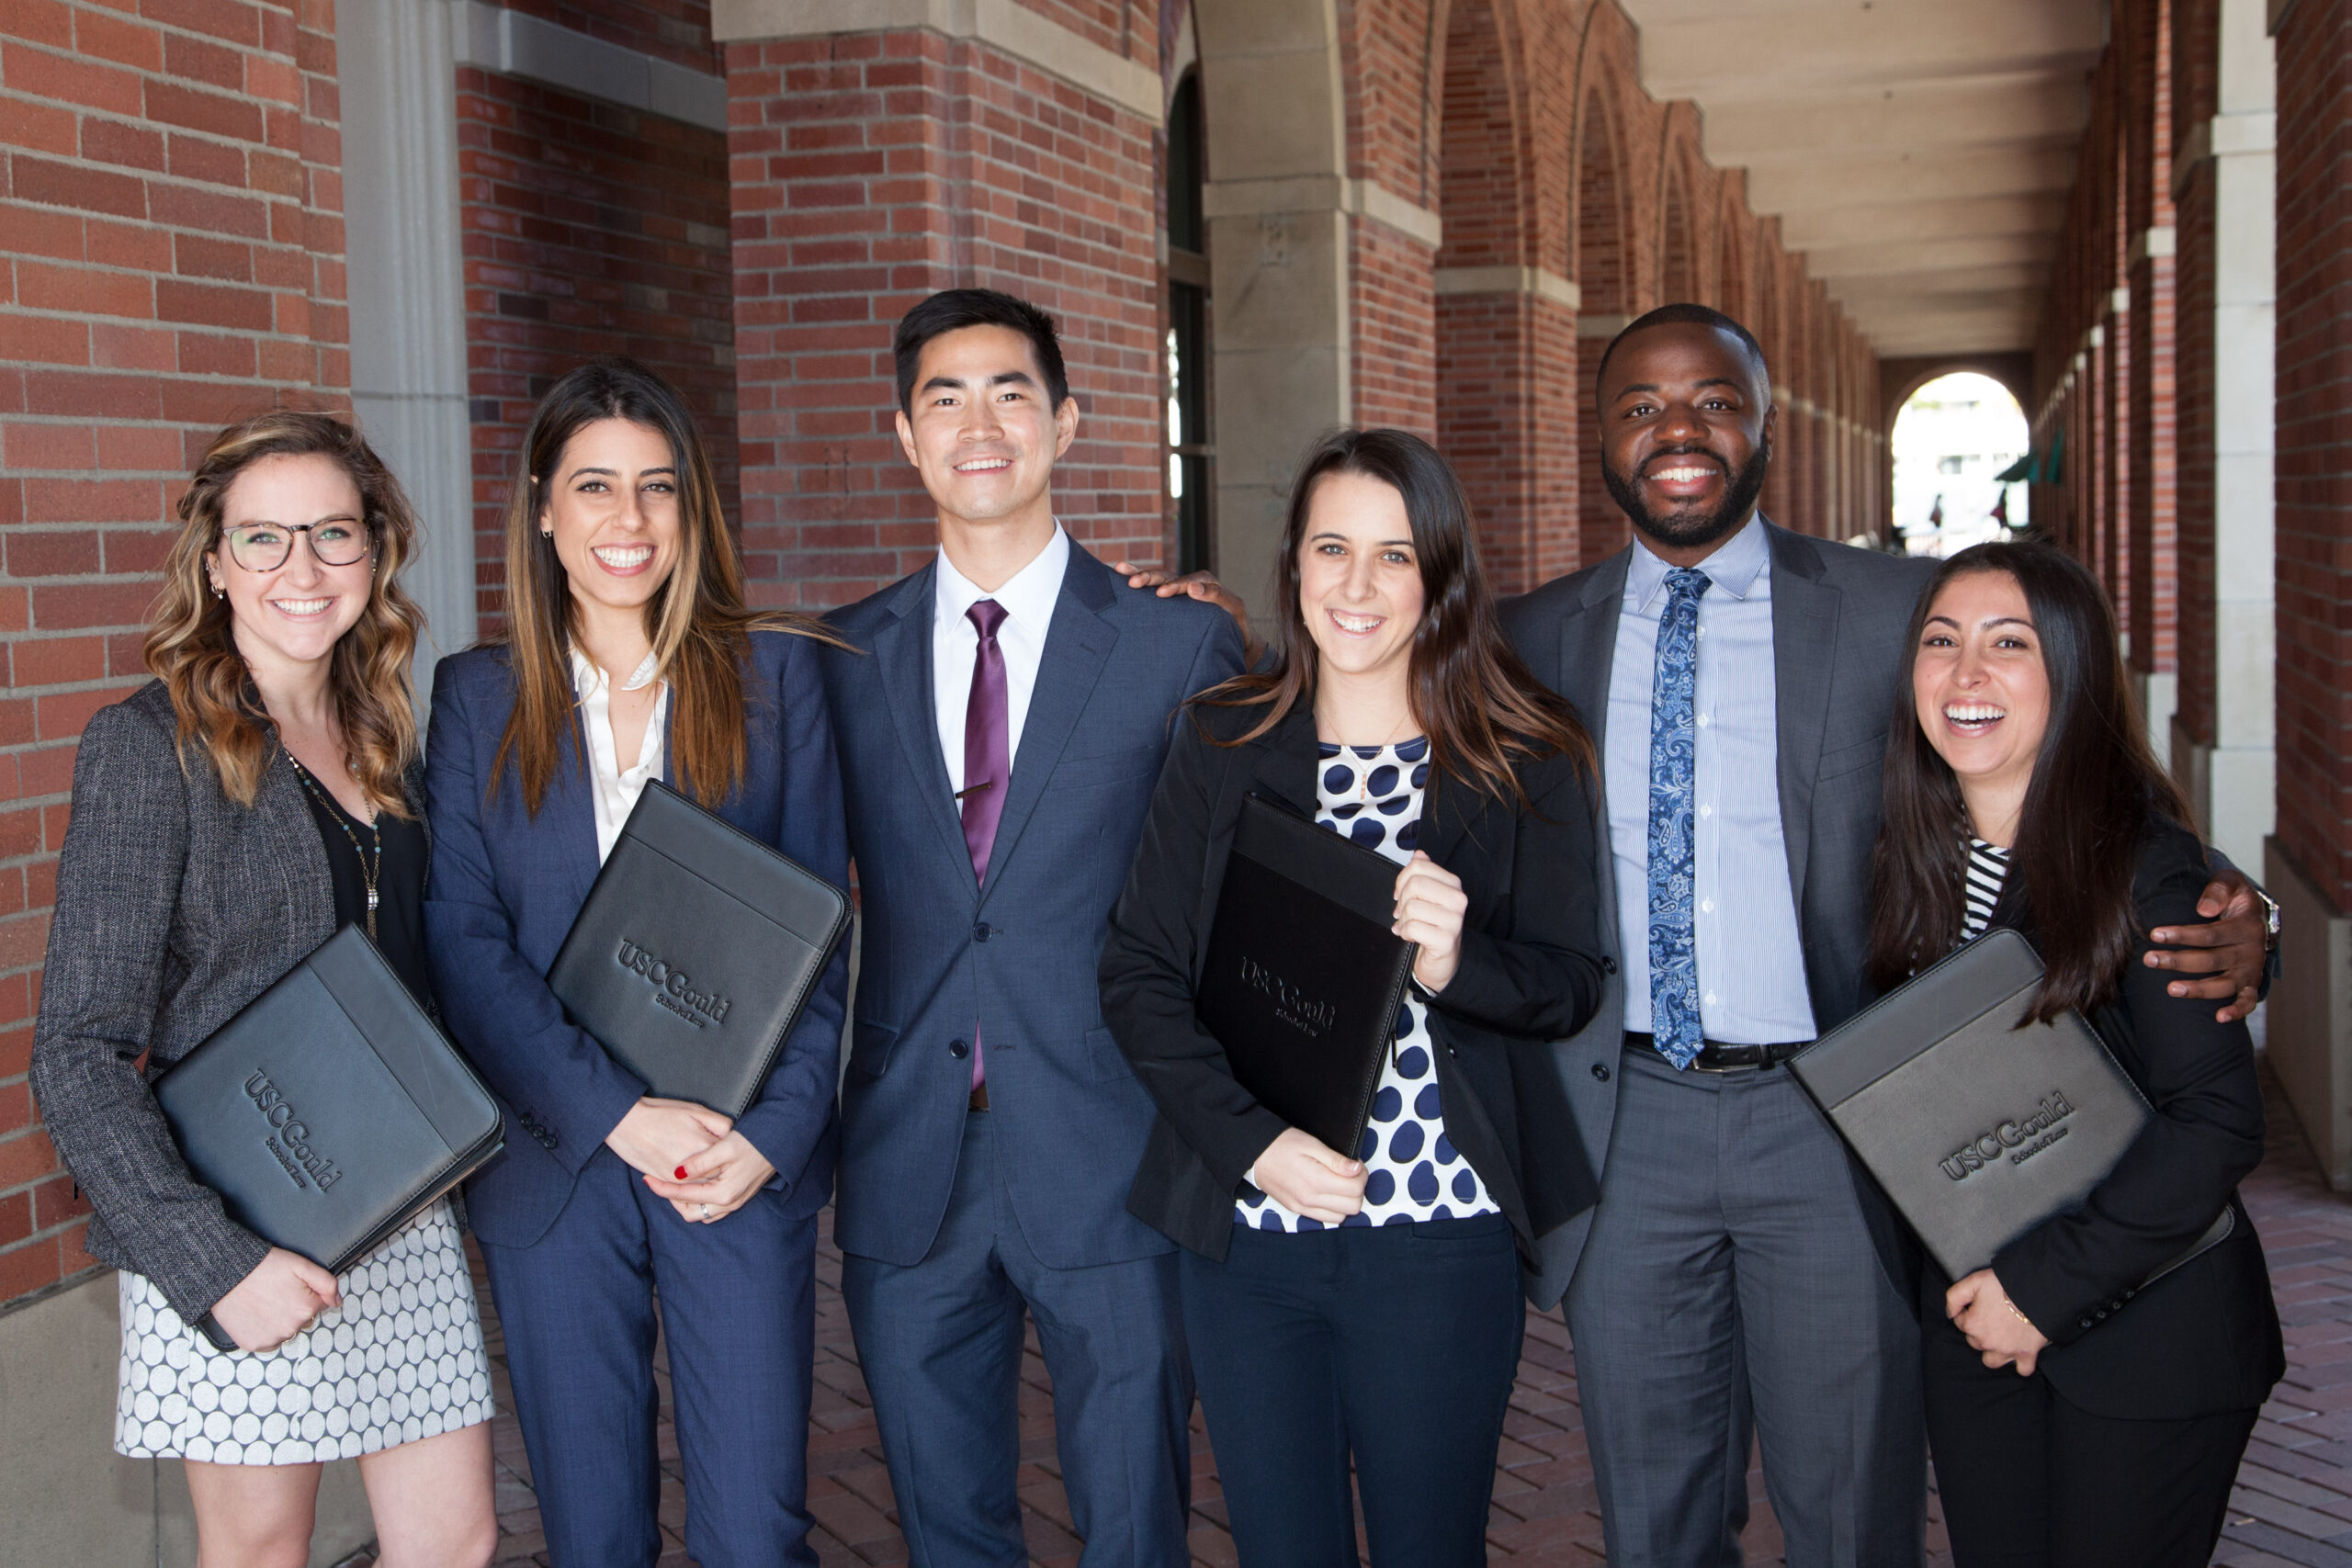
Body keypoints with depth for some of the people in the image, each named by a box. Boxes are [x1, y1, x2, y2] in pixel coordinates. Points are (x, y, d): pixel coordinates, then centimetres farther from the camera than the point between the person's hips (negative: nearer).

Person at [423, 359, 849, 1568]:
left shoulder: (775, 673, 4)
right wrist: (616, 1114, -13)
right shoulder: (476, 695, 6)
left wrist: (776, 1129, -10)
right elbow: (462, 939, -2)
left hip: (746, 1157, -1)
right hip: (550, 1162, 1)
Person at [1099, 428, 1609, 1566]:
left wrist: (1456, 964, -20)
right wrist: (1252, 1140, -11)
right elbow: (1136, 973, 2)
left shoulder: (1526, 763, 1)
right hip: (1244, 1227, 1)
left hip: (1443, 1234, -1)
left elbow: (1570, 985, 2)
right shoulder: (1221, 746, 4)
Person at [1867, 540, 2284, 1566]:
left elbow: (2216, 1125, -19)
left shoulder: (2147, 866, -16)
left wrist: (2047, 1286, -17)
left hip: (2147, 1331, -5)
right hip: (1971, 1326, 5)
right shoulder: (1910, 863, 1)